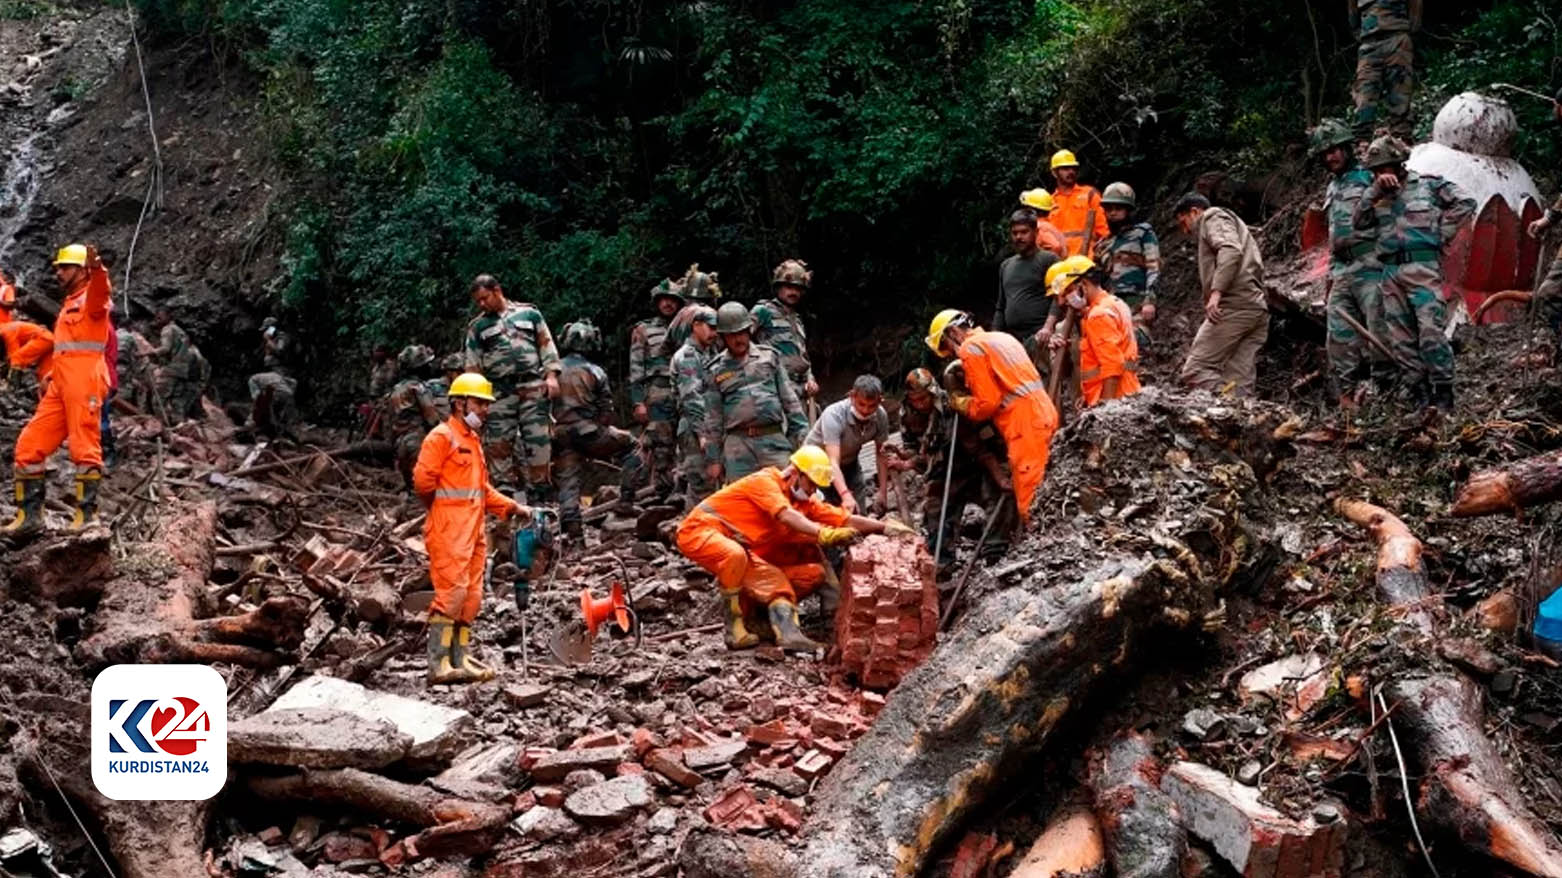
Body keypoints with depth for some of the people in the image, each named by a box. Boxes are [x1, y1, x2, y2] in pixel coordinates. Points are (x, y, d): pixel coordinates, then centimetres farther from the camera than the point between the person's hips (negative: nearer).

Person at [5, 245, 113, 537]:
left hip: (84, 380, -9)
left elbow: (101, 294, -27)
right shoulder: (68, 305, 27)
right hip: (60, 384, 9)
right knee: (29, 446, 5)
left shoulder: (91, 297, 0)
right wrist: (51, 374, 19)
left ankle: (86, 514, -4)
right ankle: (29, 515, 9)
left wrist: (98, 270, -48)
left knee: (84, 448, -7)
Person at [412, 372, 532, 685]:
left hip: (473, 531, 9)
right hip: (449, 532, -9)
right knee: (452, 593, -13)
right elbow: (423, 481, -14)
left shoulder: (473, 441, 21)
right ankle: (438, 664, -11)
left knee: (471, 597, 9)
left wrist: (512, 508, 13)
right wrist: (445, 506, 1)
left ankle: (460, 658, 15)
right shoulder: (441, 436, -7)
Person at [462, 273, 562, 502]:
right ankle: (505, 489, 1)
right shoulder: (477, 327, 13)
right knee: (498, 441, -3)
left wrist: (551, 375, -1)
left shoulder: (529, 313, 11)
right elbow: (472, 364, 12)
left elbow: (546, 344, 10)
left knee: (537, 438, -4)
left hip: (533, 386, -1)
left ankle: (538, 489, 0)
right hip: (499, 390, 1)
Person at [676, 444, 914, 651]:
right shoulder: (765, 480, -16)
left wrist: (884, 526, -11)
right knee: (735, 555, -38)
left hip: (741, 550, 9)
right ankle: (734, 627, -23)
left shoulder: (805, 501, 9)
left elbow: (845, 520, 2)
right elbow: (786, 515, -34)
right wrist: (823, 533, -47)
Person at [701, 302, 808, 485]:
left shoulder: (769, 357, 11)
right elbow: (712, 419, 11)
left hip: (774, 440, 0)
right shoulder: (716, 370, 9)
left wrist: (802, 437, 7)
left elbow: (790, 399, 12)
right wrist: (713, 459, 8)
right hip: (738, 445, 0)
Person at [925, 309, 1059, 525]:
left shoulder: (971, 348, -4)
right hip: (1043, 415, 9)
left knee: (1028, 495, -8)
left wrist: (961, 404, 7)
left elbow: (987, 402, -10)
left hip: (1025, 424, -9)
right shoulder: (1001, 338, 24)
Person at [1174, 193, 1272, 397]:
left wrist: (1216, 292, -24)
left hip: (1234, 304, -9)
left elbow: (1231, 250, -15)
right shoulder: (1235, 224, 35)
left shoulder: (1213, 217, 7)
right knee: (1240, 383, 2)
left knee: (1195, 370, -12)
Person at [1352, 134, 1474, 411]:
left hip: (1422, 268, -6)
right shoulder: (1380, 196, 19)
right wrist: (1374, 190, -1)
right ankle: (1418, 397, 6)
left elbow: (1466, 203, 1)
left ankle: (1444, 396, -10)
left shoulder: (1429, 184, 5)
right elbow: (1359, 222, 8)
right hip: (1391, 273, 6)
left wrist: (1441, 234, -4)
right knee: (1401, 339, 3)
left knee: (1431, 332, -14)